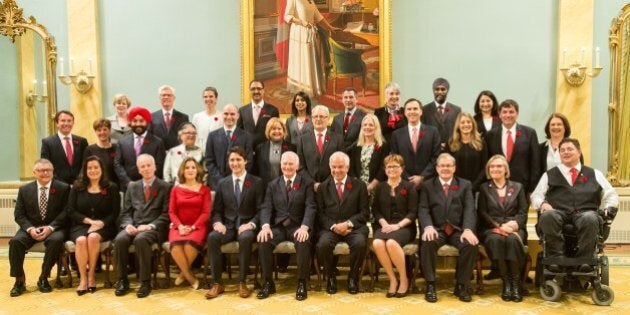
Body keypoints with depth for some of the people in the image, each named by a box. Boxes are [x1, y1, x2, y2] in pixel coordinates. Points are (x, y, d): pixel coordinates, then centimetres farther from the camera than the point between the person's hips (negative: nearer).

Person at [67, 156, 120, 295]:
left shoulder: (111, 188, 7)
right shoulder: (77, 187, 12)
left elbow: (115, 213, 1)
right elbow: (70, 210, 4)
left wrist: (101, 223, -16)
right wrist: (89, 221, -10)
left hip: (104, 227, -1)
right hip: (80, 225, 1)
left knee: (93, 237, -34)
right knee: (81, 240, -32)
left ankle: (91, 275, -21)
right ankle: (83, 278, -24)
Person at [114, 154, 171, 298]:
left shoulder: (165, 187, 6)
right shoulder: (132, 186, 19)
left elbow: (166, 214, -2)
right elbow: (126, 211, 14)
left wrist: (150, 226, -16)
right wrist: (128, 224, -8)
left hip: (153, 228, -4)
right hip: (133, 226, 4)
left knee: (141, 239, -36)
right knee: (120, 239, -28)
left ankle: (145, 282, -26)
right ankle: (122, 281, -14)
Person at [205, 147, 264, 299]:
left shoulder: (256, 182, 5)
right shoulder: (222, 183, 13)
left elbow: (260, 209, 0)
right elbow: (216, 210, 11)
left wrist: (251, 224, -18)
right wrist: (217, 222, -11)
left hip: (246, 225, -2)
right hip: (228, 225, 3)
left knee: (246, 238, -37)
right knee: (212, 237, -30)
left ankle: (242, 282, -24)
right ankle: (217, 283, -21)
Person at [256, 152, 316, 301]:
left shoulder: (307, 183, 6)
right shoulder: (273, 185, 14)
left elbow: (310, 207, -5)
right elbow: (266, 207, 4)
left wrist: (304, 227, -23)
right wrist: (265, 226, -17)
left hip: (298, 226, -2)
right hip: (278, 226, 2)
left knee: (303, 242, -35)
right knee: (263, 241, -27)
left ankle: (301, 283, -17)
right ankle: (268, 282, -11)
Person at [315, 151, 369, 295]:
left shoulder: (359, 185, 9)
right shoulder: (323, 187, 12)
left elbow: (364, 212, 3)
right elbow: (320, 213, 6)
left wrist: (348, 223, -13)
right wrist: (334, 226, -12)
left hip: (353, 227, 0)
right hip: (330, 227, 1)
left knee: (360, 243, -33)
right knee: (323, 244, -31)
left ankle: (353, 278, -5)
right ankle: (331, 278, -3)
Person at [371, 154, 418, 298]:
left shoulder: (409, 187, 8)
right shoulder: (380, 187, 17)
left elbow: (413, 212, 0)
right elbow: (375, 209, 11)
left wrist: (398, 225, -14)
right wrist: (384, 223, -8)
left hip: (404, 226, -3)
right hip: (384, 226, 3)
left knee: (391, 243, -35)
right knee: (377, 243, -32)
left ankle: (404, 279, -13)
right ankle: (392, 280, -15)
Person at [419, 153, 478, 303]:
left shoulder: (465, 185, 14)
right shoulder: (427, 185, 13)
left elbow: (469, 209, 0)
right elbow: (423, 210, 1)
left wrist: (468, 229, -19)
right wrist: (428, 227, -21)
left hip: (458, 229, 1)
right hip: (436, 229, -1)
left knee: (471, 244, -30)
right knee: (427, 242, -33)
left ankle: (461, 285, -11)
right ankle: (430, 285, -17)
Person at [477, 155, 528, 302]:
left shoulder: (518, 187, 19)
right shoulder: (484, 188, 15)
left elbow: (523, 212, 8)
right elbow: (482, 214, 4)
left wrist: (515, 223, -15)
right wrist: (500, 225, -14)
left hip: (514, 228, 1)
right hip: (492, 228, 0)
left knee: (513, 240, -36)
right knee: (496, 240, -37)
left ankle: (516, 281, -27)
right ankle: (506, 281, -27)